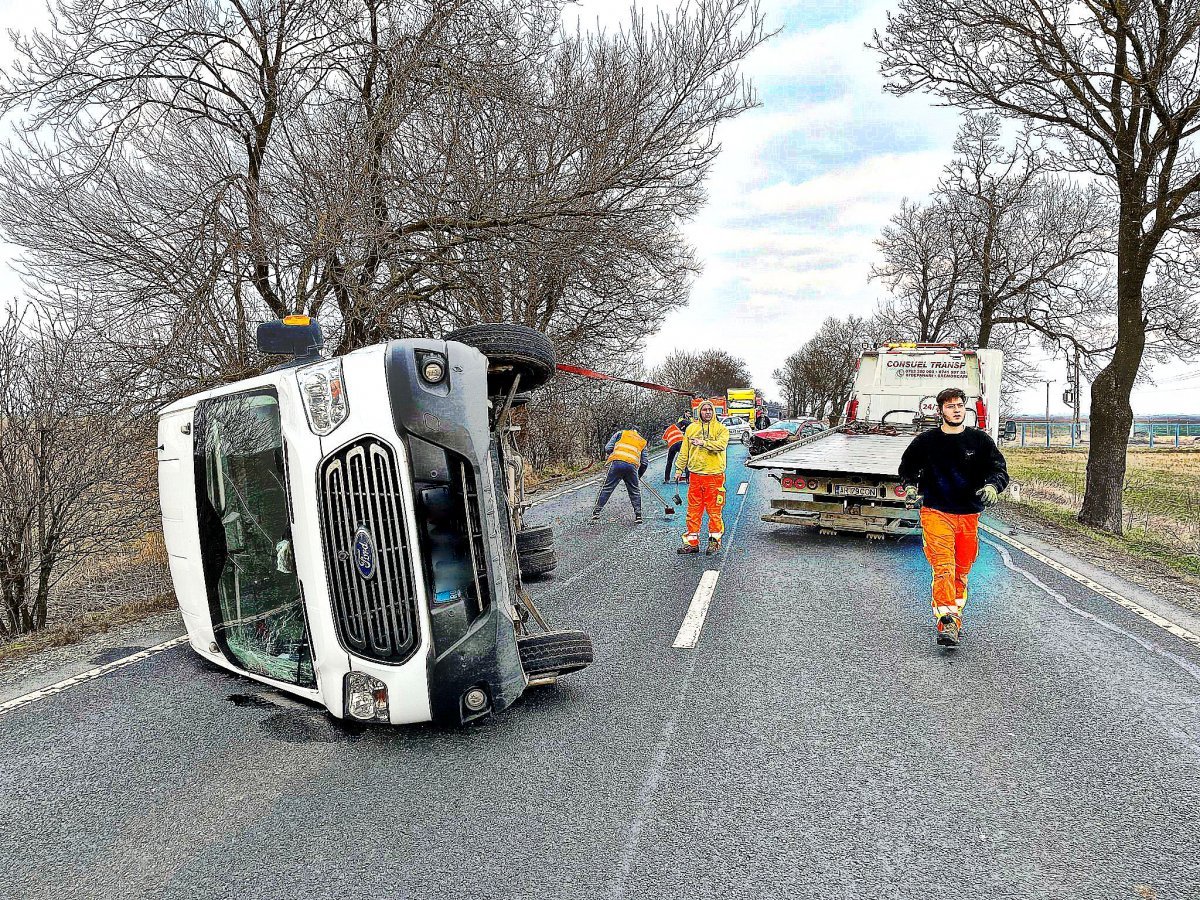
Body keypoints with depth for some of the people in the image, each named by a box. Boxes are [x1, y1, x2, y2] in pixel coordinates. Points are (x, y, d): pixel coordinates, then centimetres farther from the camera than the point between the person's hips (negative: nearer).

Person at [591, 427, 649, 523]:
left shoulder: (620, 433, 23)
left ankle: (597, 512, 3)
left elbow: (608, 448, 13)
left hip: (616, 463, -1)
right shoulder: (642, 442, 28)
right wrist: (638, 475, 34)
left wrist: (610, 455, 32)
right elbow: (644, 463, 22)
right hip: (632, 466, 1)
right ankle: (638, 514, 14)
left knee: (607, 488, 4)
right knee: (635, 491, 17)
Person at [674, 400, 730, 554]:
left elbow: (721, 444, -18)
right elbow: (684, 451, 15)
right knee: (693, 510, 6)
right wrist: (679, 469, 12)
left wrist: (703, 443, -23)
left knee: (714, 510, 2)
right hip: (695, 475, 3)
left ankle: (715, 540, 14)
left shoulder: (721, 429, 2)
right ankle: (692, 542, 13)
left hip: (714, 475, -3)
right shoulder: (691, 428, 13)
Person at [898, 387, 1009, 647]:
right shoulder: (926, 441, 3)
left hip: (969, 515, 2)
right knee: (943, 568, -14)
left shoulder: (980, 440, 5)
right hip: (935, 513, -2)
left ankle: (955, 614, 27)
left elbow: (999, 468, 2)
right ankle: (946, 624, -17)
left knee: (962, 571, 11)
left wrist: (992, 485, -19)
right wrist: (910, 485, -3)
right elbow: (907, 466, 16)